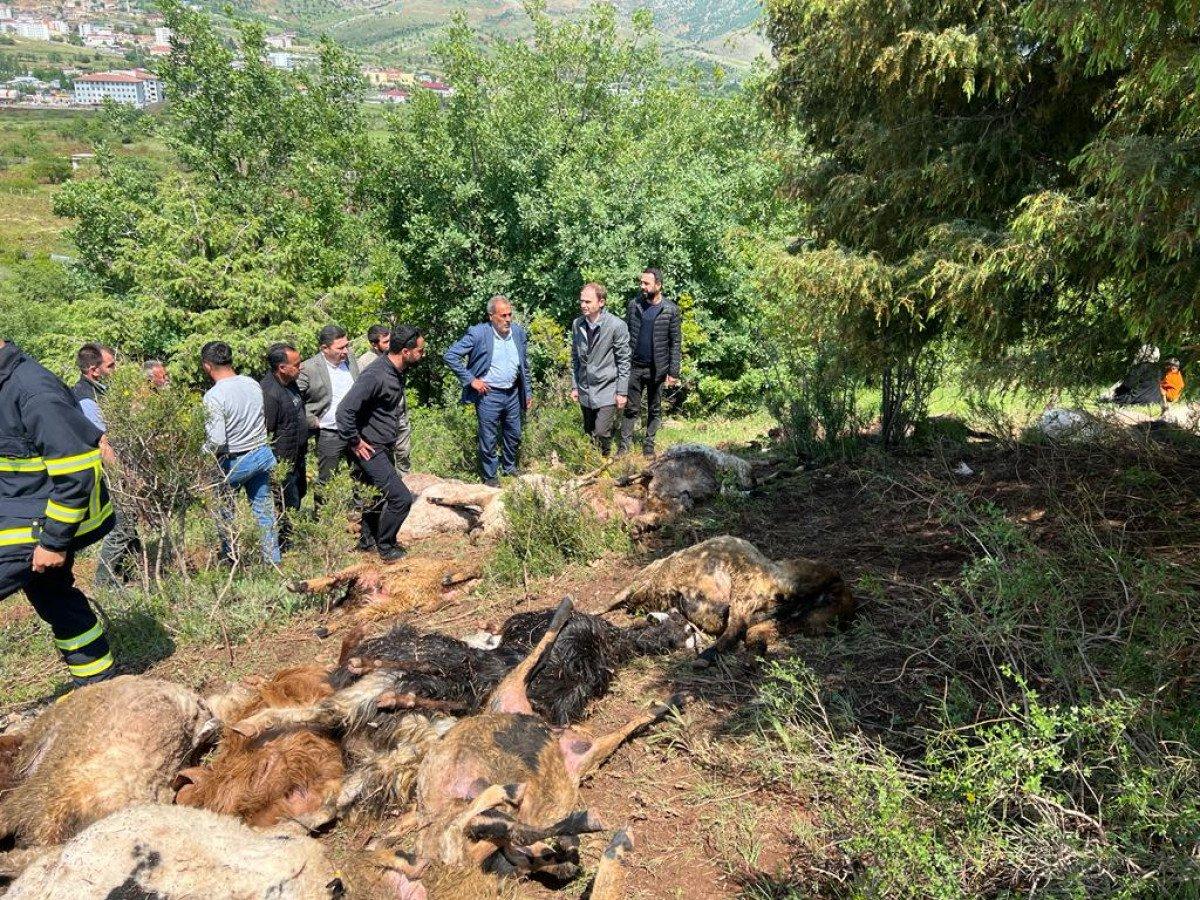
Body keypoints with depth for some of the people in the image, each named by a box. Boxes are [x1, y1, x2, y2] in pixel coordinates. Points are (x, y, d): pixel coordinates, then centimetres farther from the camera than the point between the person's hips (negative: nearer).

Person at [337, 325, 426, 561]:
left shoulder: (398, 372, 2)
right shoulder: (375, 376, -27)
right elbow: (344, 411, -30)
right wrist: (355, 442, -20)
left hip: (385, 447, 9)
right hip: (371, 450, -9)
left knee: (379, 495, 22)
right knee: (401, 498, -7)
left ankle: (366, 538, 40)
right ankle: (386, 548, 12)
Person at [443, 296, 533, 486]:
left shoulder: (519, 332, 1)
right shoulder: (478, 333, -16)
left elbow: (524, 365, 12)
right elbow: (450, 356, -14)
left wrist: (528, 392, 13)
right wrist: (470, 380, -14)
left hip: (513, 394, 5)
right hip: (488, 394, -5)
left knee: (514, 435, 18)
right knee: (488, 440, 7)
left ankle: (509, 467, 41)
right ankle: (490, 477, 25)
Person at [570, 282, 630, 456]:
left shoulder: (617, 326, -13)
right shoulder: (577, 324, 2)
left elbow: (623, 361, -9)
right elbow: (575, 358, 11)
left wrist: (622, 392, -9)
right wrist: (574, 386, 10)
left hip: (607, 390, -5)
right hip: (585, 391, 5)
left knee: (601, 434, -11)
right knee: (588, 435, 14)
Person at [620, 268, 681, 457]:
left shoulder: (671, 310, -6)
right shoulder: (634, 304, 1)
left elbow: (675, 342, -4)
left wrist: (673, 372, -9)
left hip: (657, 369, -1)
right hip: (634, 367, 1)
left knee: (655, 409, 11)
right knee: (631, 408, 4)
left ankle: (649, 444, 23)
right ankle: (624, 445, 8)